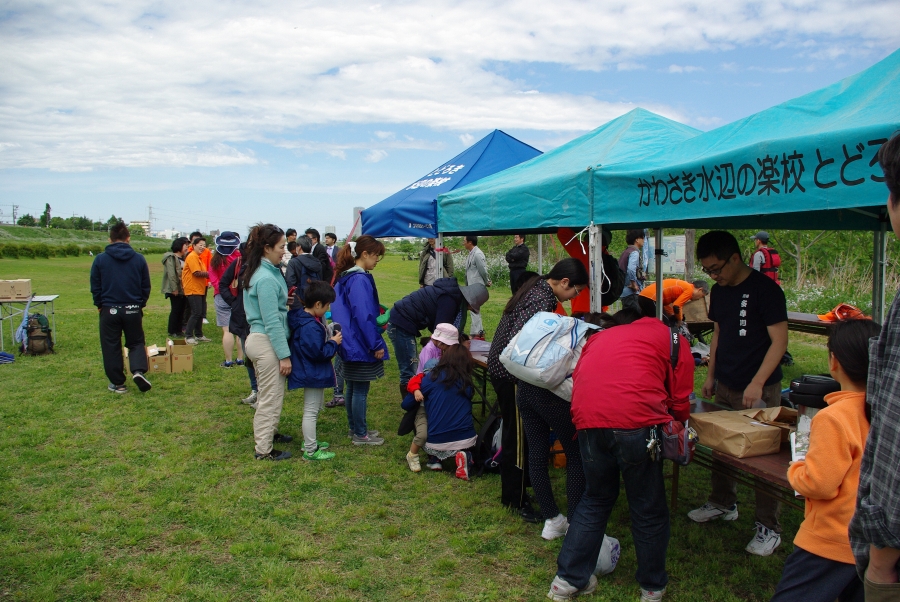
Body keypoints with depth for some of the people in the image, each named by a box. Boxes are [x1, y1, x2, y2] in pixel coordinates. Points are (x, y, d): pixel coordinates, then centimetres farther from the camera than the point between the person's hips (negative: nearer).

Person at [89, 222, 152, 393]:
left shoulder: (100, 259, -5)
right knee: (136, 343, 14)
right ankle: (138, 370, -10)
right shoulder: (139, 259, -2)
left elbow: (95, 287, 1)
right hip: (133, 310, 1)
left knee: (111, 347, 10)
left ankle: (117, 383, 14)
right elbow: (146, 286, 4)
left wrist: (99, 305, 15)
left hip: (109, 310, -1)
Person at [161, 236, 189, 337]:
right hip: (175, 290, -8)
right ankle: (172, 332, 7)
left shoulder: (183, 258, 16)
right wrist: (174, 289, -20)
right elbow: (171, 274, -16)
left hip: (183, 289, 8)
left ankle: (178, 330, 19)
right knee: (175, 310, -2)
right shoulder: (171, 257, -9)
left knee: (181, 310, 10)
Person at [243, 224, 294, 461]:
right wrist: (284, 355, -20)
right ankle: (264, 449, 12)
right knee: (271, 397, 1)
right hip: (267, 343, -10)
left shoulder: (267, 272, 9)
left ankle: (269, 432, 40)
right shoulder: (266, 279, -21)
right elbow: (272, 322, -22)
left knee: (269, 394, 23)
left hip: (259, 339, 10)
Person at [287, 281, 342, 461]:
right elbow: (318, 352, -27)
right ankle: (310, 451, 9)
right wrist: (334, 343, -14)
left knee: (315, 409, 24)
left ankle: (310, 441, 37)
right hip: (312, 374, -11)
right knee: (311, 412, -1)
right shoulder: (310, 327, -28)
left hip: (313, 373, 11)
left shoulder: (305, 318, 5)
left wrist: (330, 340, 6)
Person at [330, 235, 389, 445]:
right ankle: (360, 434, 12)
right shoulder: (360, 280, -21)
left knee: (352, 387, 17)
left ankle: (355, 428, 29)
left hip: (350, 343, 10)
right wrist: (377, 345, -17)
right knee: (360, 390, 1)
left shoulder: (345, 277, 9)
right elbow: (364, 316, -23)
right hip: (361, 344, -10)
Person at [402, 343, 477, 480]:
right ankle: (466, 457, -2)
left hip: (437, 442, 1)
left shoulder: (433, 377, -5)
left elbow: (406, 405, 1)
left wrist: (416, 391, 24)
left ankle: (447, 461, 4)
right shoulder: (466, 382, 4)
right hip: (466, 440, -1)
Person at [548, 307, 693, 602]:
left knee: (596, 499, 24)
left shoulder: (600, 337, 31)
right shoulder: (674, 340, 20)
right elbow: (680, 406, 13)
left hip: (588, 420, 4)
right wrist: (667, 420, 34)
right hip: (637, 421, -4)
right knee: (648, 508, 16)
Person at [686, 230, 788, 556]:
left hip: (760, 390, -7)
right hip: (725, 386, 7)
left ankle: (768, 527, 10)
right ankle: (723, 504, 33)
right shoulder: (718, 291, 8)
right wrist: (711, 376, 15)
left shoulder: (765, 289, -14)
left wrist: (757, 383, -22)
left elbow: (779, 340, -16)